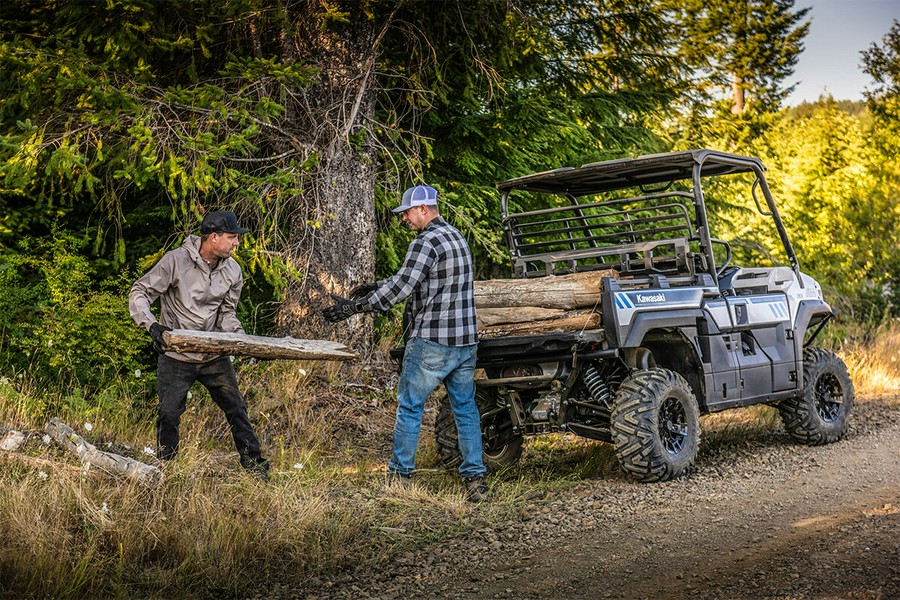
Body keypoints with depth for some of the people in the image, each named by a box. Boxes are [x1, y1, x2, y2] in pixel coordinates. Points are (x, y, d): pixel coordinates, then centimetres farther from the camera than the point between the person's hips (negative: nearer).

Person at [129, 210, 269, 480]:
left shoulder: (232, 271, 0)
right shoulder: (176, 261, -16)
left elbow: (226, 313, 8)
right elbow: (139, 293, -12)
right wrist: (152, 324, -29)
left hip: (214, 356, 4)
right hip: (177, 355, -4)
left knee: (236, 409, 3)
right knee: (169, 415, 0)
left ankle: (254, 466, 14)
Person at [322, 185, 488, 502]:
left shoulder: (426, 241, -14)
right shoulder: (456, 236, 16)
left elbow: (401, 286, -22)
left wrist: (354, 307, -18)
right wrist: (376, 287, 22)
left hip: (431, 342, -8)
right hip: (466, 341, 8)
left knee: (410, 406, 5)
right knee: (465, 408, 11)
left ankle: (400, 474, 12)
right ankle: (475, 479, 10)